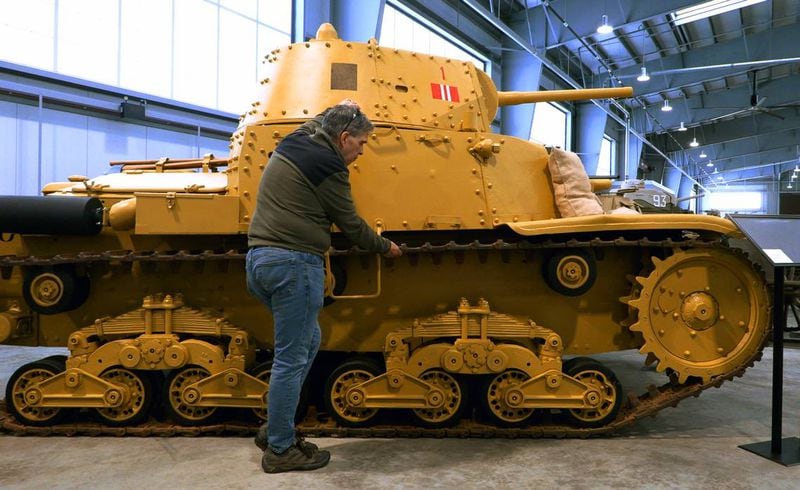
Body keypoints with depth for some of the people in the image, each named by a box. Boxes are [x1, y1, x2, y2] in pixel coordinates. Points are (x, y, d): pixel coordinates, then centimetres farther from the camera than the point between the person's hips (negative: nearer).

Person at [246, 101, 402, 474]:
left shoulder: (292, 143, 14)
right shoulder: (327, 165, -10)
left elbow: (314, 125, 40)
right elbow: (351, 225, -3)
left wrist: (338, 110, 48)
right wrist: (385, 246, 12)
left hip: (259, 258, 10)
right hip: (294, 264, -10)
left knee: (307, 341, 19)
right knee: (292, 358, -1)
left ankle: (275, 428, 25)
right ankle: (280, 450, 10)